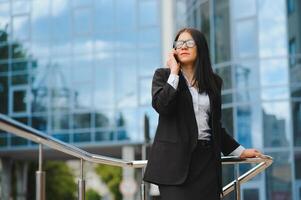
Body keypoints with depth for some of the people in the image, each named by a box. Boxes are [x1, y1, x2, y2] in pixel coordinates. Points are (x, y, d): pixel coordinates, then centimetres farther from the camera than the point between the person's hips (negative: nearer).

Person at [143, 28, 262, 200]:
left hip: (206, 159, 4)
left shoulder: (214, 81, 16)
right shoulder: (163, 75, 6)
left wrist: (240, 151, 21)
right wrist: (174, 73, -7)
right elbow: (161, 106, -13)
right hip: (175, 158, -3)